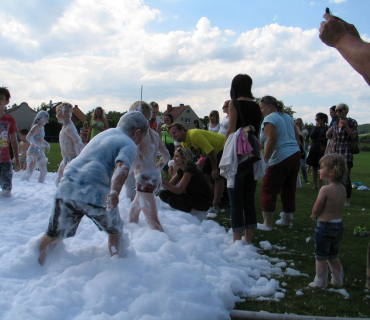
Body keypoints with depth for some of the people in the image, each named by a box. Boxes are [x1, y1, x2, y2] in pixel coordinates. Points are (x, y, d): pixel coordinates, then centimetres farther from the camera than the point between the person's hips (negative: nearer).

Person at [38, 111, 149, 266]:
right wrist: (114, 193, -33)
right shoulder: (129, 145, 1)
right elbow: (122, 167, -19)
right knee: (115, 232, 17)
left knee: (53, 236, 14)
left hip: (66, 187, 6)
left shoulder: (107, 132, 24)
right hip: (94, 193, -6)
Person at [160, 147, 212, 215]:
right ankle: (191, 208, 3)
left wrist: (162, 181, -28)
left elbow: (179, 190, -26)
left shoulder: (190, 169, -20)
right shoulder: (181, 169, 8)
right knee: (163, 194, -3)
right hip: (191, 197, 10)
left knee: (172, 200, -29)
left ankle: (193, 210, -6)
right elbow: (170, 184, 4)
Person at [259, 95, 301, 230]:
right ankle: (287, 219, 26)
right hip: (295, 155, 9)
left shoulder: (269, 119, -8)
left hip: (281, 158, -9)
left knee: (269, 190, -1)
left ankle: (267, 223, 0)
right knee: (289, 189, 16)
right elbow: (297, 138, 18)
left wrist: (265, 159, -18)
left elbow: (271, 140, -19)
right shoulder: (288, 117, 18)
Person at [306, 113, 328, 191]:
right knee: (314, 168, 4)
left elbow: (326, 139, -9)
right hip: (314, 149, 5)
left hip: (322, 150, -5)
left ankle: (319, 186, 0)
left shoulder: (327, 128, -2)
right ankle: (315, 186, 10)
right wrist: (317, 127, -5)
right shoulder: (315, 127, 13)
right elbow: (311, 136, 0)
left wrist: (316, 140, -5)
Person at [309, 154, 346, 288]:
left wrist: (314, 215, 4)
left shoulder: (325, 189, -22)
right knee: (333, 256, 22)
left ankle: (320, 282, 16)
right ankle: (338, 280, 30)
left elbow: (316, 209, -16)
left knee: (321, 257, 7)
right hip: (339, 225, 8)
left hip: (325, 226, -7)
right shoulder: (342, 189, 1)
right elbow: (338, 207, 9)